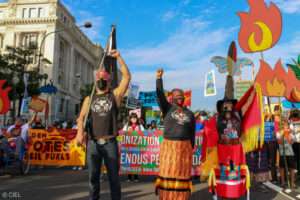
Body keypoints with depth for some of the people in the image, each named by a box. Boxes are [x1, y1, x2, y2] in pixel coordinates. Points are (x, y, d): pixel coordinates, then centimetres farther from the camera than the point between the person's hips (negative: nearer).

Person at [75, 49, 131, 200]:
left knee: (114, 176, 6)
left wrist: (118, 57, 0)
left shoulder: (115, 95, 7)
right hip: (93, 143, 2)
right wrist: (80, 131, -12)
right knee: (93, 176, 10)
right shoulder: (89, 99, 13)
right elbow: (82, 117, 6)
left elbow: (127, 76, 0)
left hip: (110, 143, -2)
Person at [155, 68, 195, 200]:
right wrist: (159, 78, -24)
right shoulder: (167, 108, 2)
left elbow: (192, 134, 11)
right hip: (169, 147, -2)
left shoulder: (190, 114, 8)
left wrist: (191, 150, 9)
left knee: (182, 174, 6)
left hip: (184, 148, 2)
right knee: (167, 174, 1)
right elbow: (160, 95, -14)